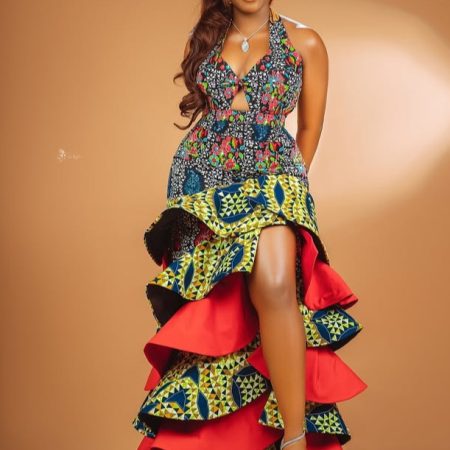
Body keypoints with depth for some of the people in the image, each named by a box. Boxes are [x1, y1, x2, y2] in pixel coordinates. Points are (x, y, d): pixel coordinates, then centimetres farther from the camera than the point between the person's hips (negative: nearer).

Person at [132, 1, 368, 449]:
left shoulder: (304, 42, 7)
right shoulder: (202, 39, 15)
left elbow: (310, 129, 13)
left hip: (271, 179, -4)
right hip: (202, 181, 4)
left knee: (275, 286, -29)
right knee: (202, 303, -5)